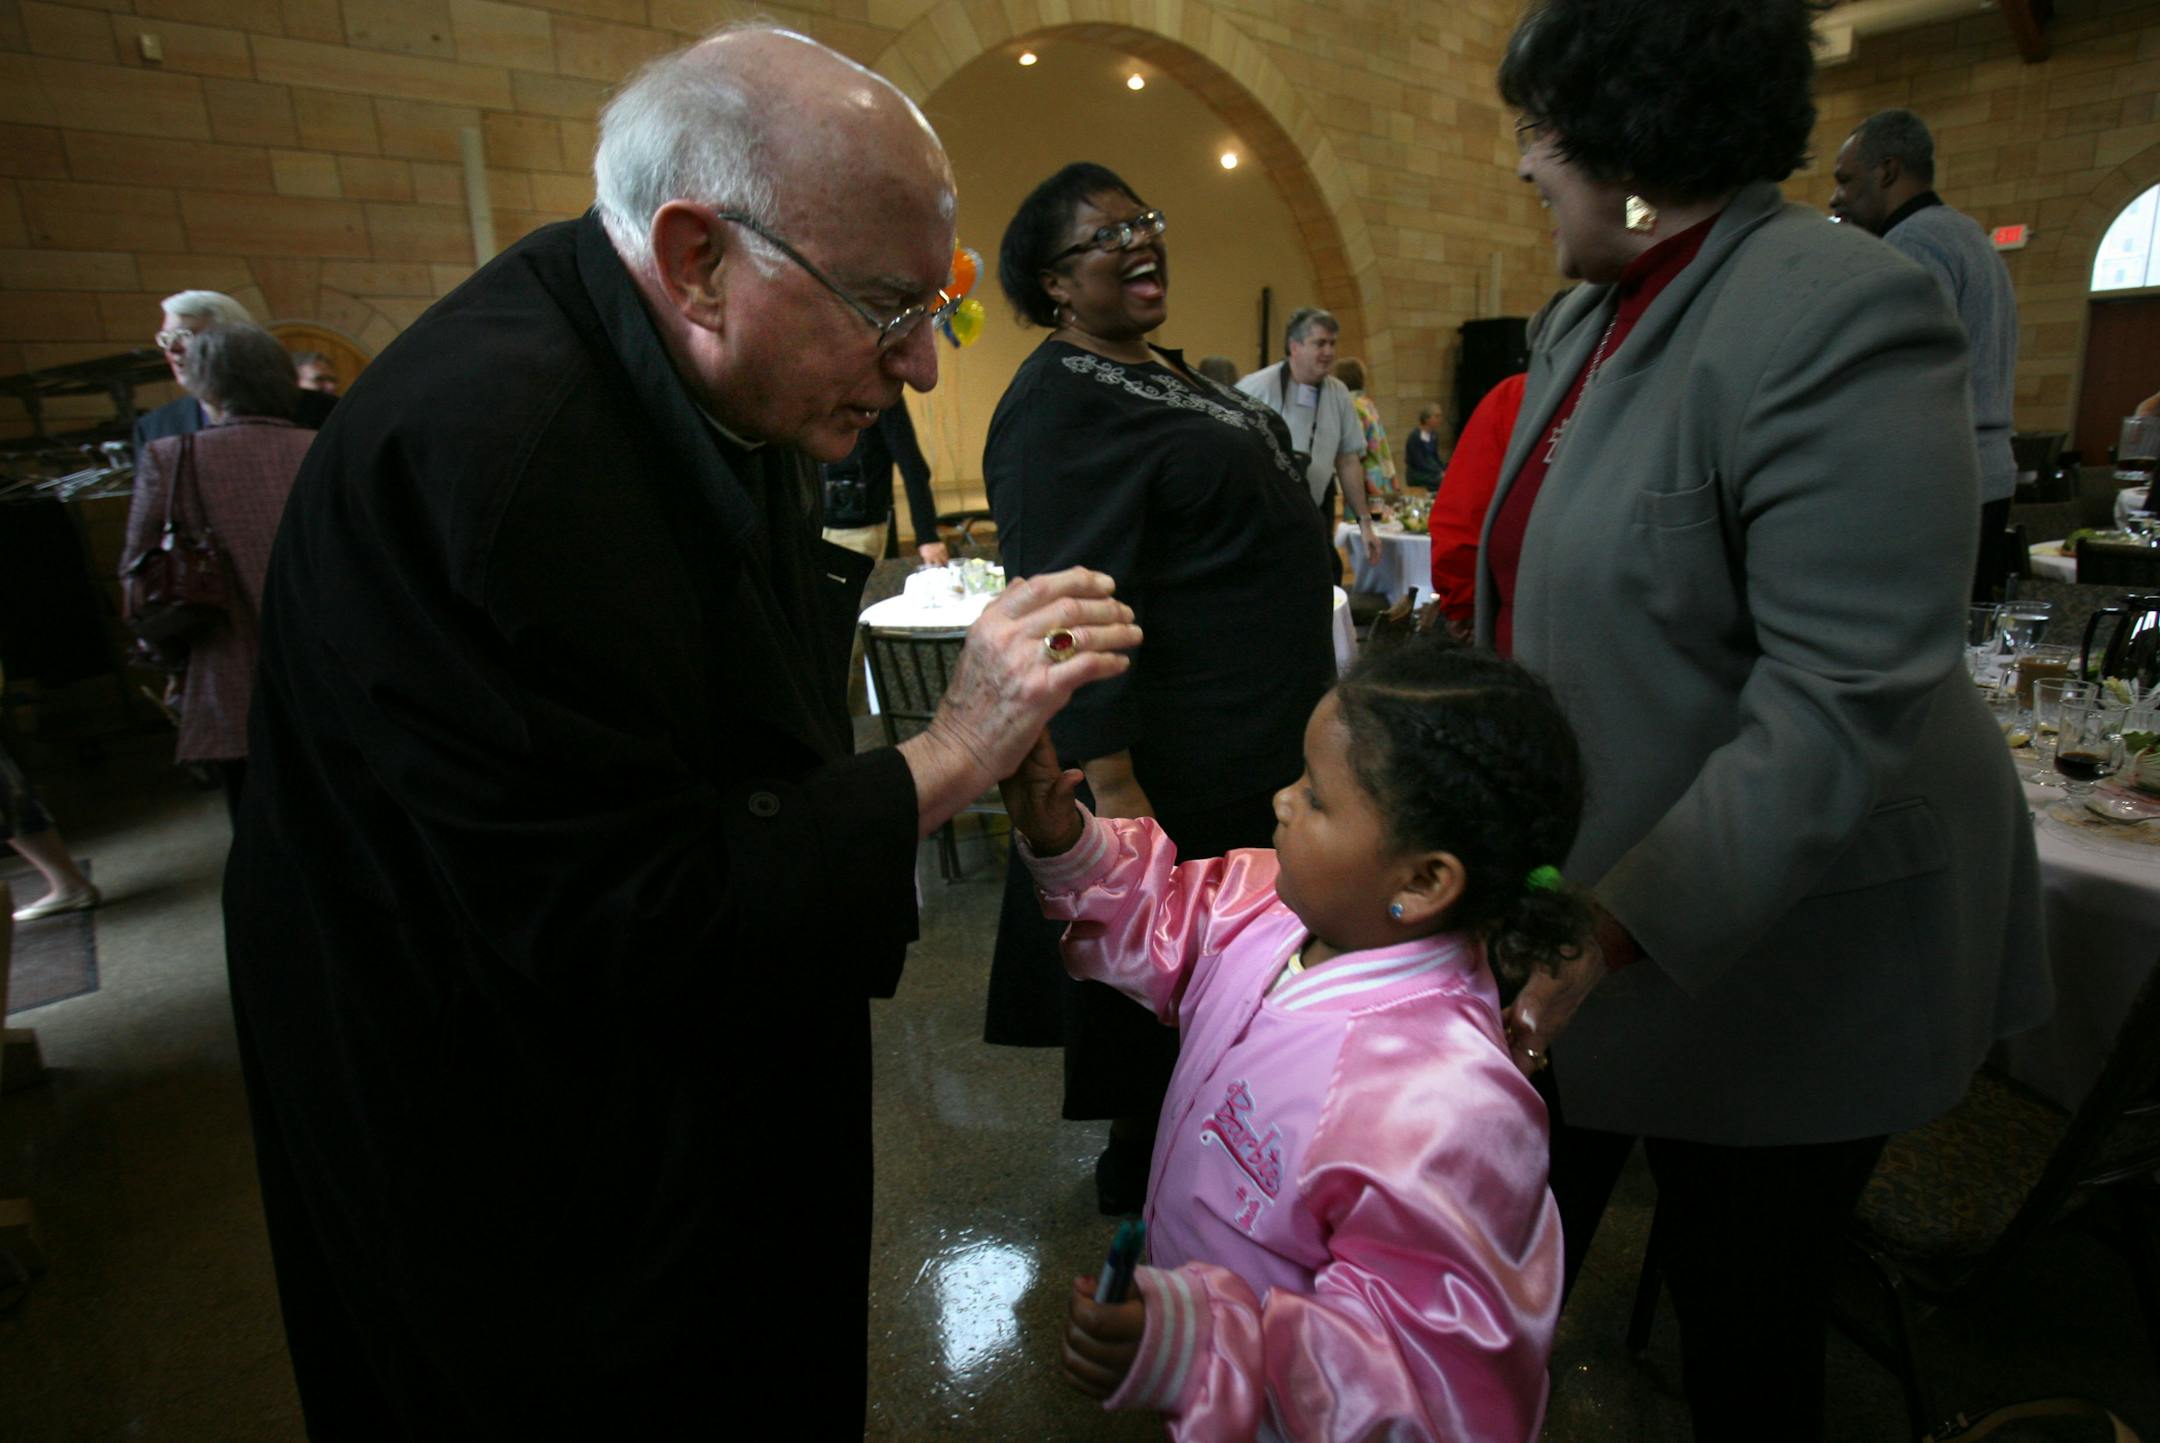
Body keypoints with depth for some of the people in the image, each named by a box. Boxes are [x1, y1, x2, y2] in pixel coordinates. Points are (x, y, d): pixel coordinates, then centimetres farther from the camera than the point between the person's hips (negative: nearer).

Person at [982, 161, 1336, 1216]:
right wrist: (1115, 791, -29)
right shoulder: (1055, 408, -19)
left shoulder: (1167, 375, 12)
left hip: (1254, 738, 10)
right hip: (1174, 769, -10)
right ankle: (1139, 1168, 32)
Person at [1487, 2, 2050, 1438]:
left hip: (1770, 933, -7)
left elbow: (1839, 710, -26)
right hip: (1582, 901, 8)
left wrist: (1613, 935, -29)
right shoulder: (1589, 315, 6)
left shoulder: (1841, 314, -20)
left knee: (1743, 1315, 16)